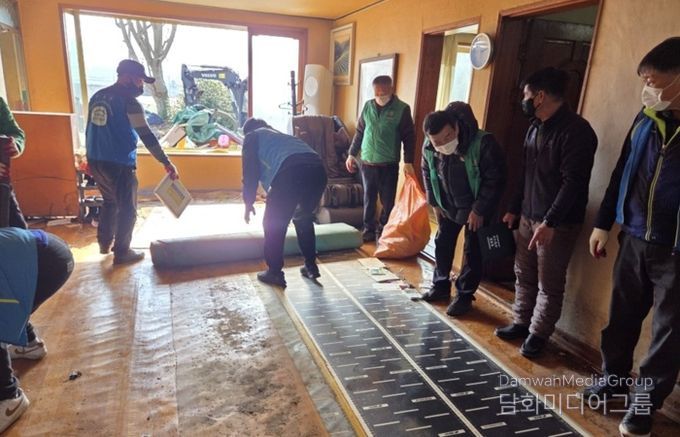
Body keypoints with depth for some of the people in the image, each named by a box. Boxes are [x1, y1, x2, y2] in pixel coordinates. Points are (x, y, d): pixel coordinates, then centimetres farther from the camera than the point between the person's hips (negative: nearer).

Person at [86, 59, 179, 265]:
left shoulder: (97, 97, 11)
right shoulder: (129, 102, -13)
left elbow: (91, 130, 17)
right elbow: (147, 136, -16)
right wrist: (166, 163, -14)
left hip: (95, 161, 8)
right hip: (119, 164, -8)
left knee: (109, 202, 25)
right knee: (127, 209, 4)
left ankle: (105, 243, 35)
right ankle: (122, 252, 10)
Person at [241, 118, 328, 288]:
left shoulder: (252, 137, 25)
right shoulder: (282, 135, 43)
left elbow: (250, 171, 15)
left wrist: (248, 203, 25)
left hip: (291, 173, -6)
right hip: (318, 170, 7)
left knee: (274, 224, 13)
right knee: (303, 218, 28)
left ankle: (274, 273, 20)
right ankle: (311, 266, 32)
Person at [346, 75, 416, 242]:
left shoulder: (402, 109, -6)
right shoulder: (368, 106, 5)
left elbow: (409, 137, -5)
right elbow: (359, 132, 13)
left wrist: (408, 162, -11)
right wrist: (352, 154, 11)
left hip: (389, 164, -3)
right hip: (367, 162, 3)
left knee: (388, 200, 4)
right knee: (369, 198, 10)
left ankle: (383, 231, 19)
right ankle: (369, 229, 23)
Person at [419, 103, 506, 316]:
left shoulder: (483, 143, -31)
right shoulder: (429, 147, -15)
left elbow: (496, 179, -23)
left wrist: (479, 210, -21)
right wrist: (434, 203, 2)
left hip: (476, 208, -5)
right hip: (448, 206, 5)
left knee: (473, 252, 2)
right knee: (442, 244, 13)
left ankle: (464, 296, 16)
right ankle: (441, 286, 32)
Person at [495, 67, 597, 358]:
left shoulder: (576, 130, -16)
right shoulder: (535, 128, 11)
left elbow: (573, 182, -22)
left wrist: (550, 222, -27)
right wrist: (514, 209, 18)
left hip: (558, 223, -8)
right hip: (528, 216, 8)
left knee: (549, 283, 5)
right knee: (524, 274, 15)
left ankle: (538, 334, 19)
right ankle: (521, 322, 30)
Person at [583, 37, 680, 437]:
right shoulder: (648, 118, 4)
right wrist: (603, 224, 11)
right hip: (634, 239, 5)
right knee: (623, 317, 16)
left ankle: (645, 403, 26)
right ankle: (614, 377, 36)